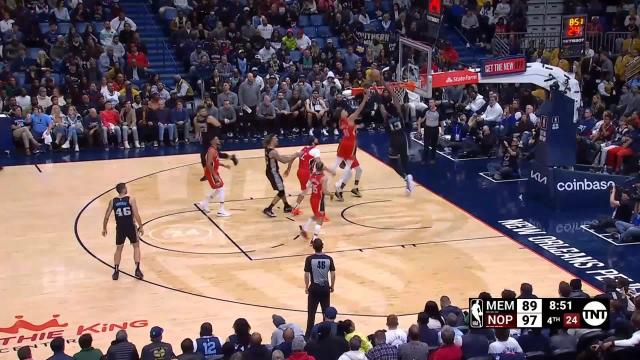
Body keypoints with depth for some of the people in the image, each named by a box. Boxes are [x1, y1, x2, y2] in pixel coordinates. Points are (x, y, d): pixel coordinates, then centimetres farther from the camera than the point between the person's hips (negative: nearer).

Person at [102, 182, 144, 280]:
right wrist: (140, 227, -3)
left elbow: (106, 217, 1)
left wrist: (104, 228, 14)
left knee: (118, 249, 19)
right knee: (136, 246, 17)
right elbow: (136, 215, -13)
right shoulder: (131, 199, -9)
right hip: (130, 227, -2)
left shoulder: (113, 201, -1)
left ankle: (116, 271, 13)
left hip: (120, 228, 2)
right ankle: (137, 270, 8)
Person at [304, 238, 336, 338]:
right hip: (325, 287, 2)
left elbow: (306, 275, -11)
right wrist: (332, 286, 11)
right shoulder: (328, 258, -6)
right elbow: (333, 274, -3)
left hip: (314, 288, -2)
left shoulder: (309, 259, -13)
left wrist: (306, 287, 3)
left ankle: (309, 334, 11)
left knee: (311, 313, 7)